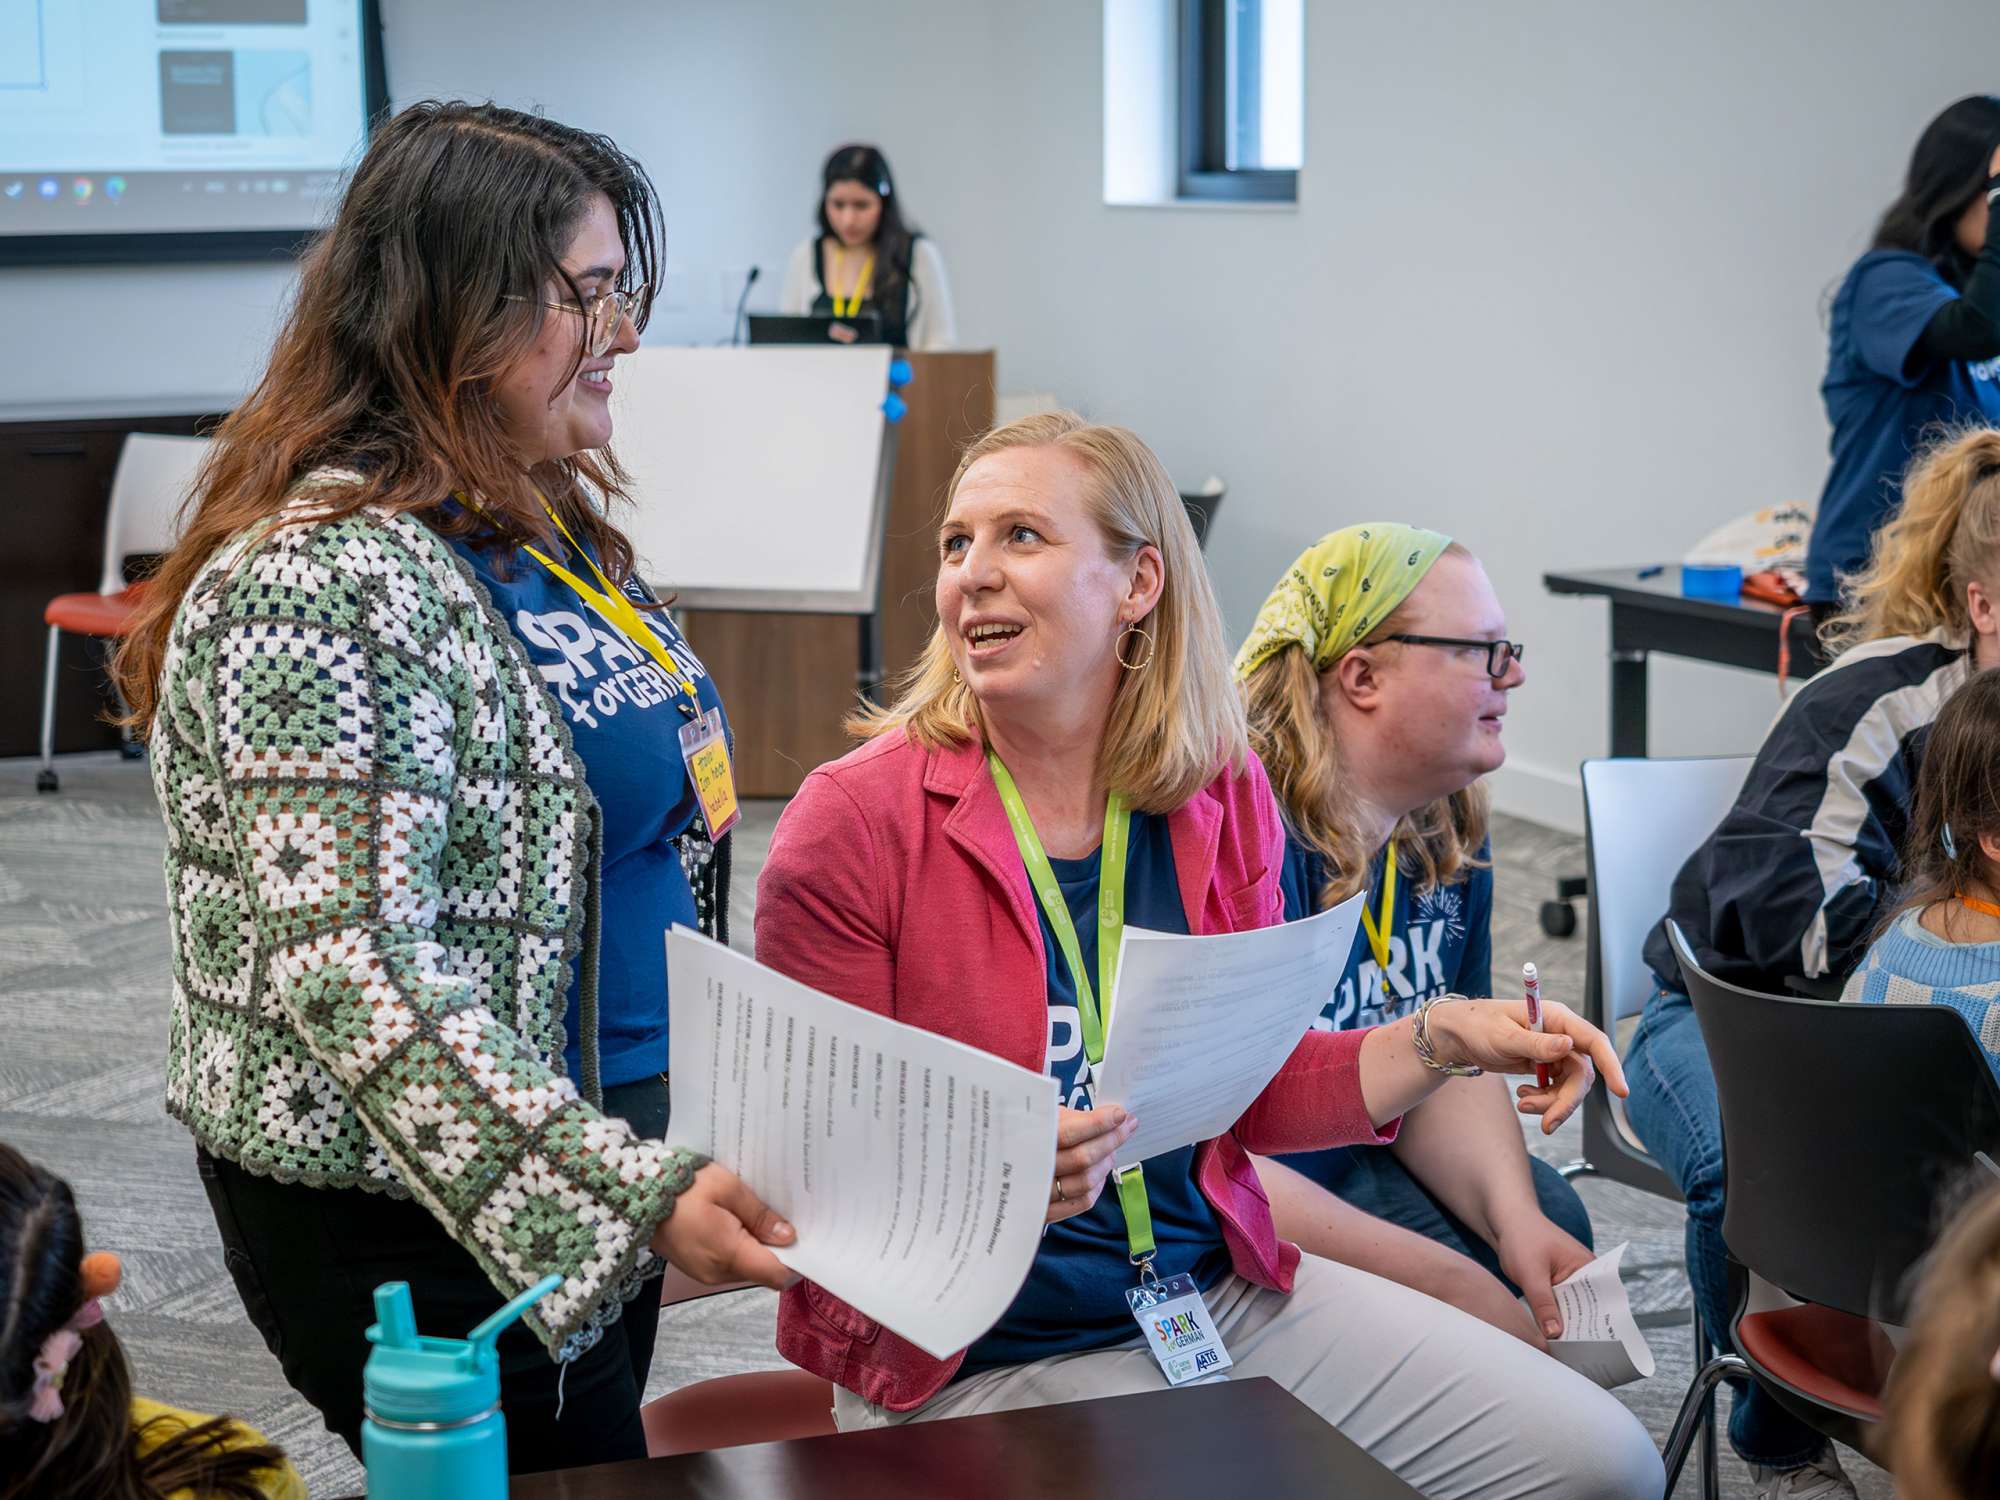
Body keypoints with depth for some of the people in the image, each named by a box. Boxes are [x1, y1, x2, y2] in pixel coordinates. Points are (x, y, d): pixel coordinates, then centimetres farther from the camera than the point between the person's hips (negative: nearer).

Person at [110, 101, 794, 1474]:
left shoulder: (542, 527, 9)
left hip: (606, 1161, 9)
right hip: (424, 1219, -9)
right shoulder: (330, 578, -21)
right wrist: (632, 1194, -33)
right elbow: (348, 968, -27)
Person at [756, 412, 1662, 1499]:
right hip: (973, 1359, -5)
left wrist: (1446, 1038, -2)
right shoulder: (853, 824, -14)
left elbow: (1258, 1091, 12)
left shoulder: (1221, 795, 2)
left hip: (1221, 1290, 5)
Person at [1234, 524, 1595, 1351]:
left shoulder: (1446, 827, 2)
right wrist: (1456, 1286, -26)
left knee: (1545, 1215, -12)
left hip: (1340, 1174, 9)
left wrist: (1512, 1217, -14)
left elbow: (1445, 1065, 8)